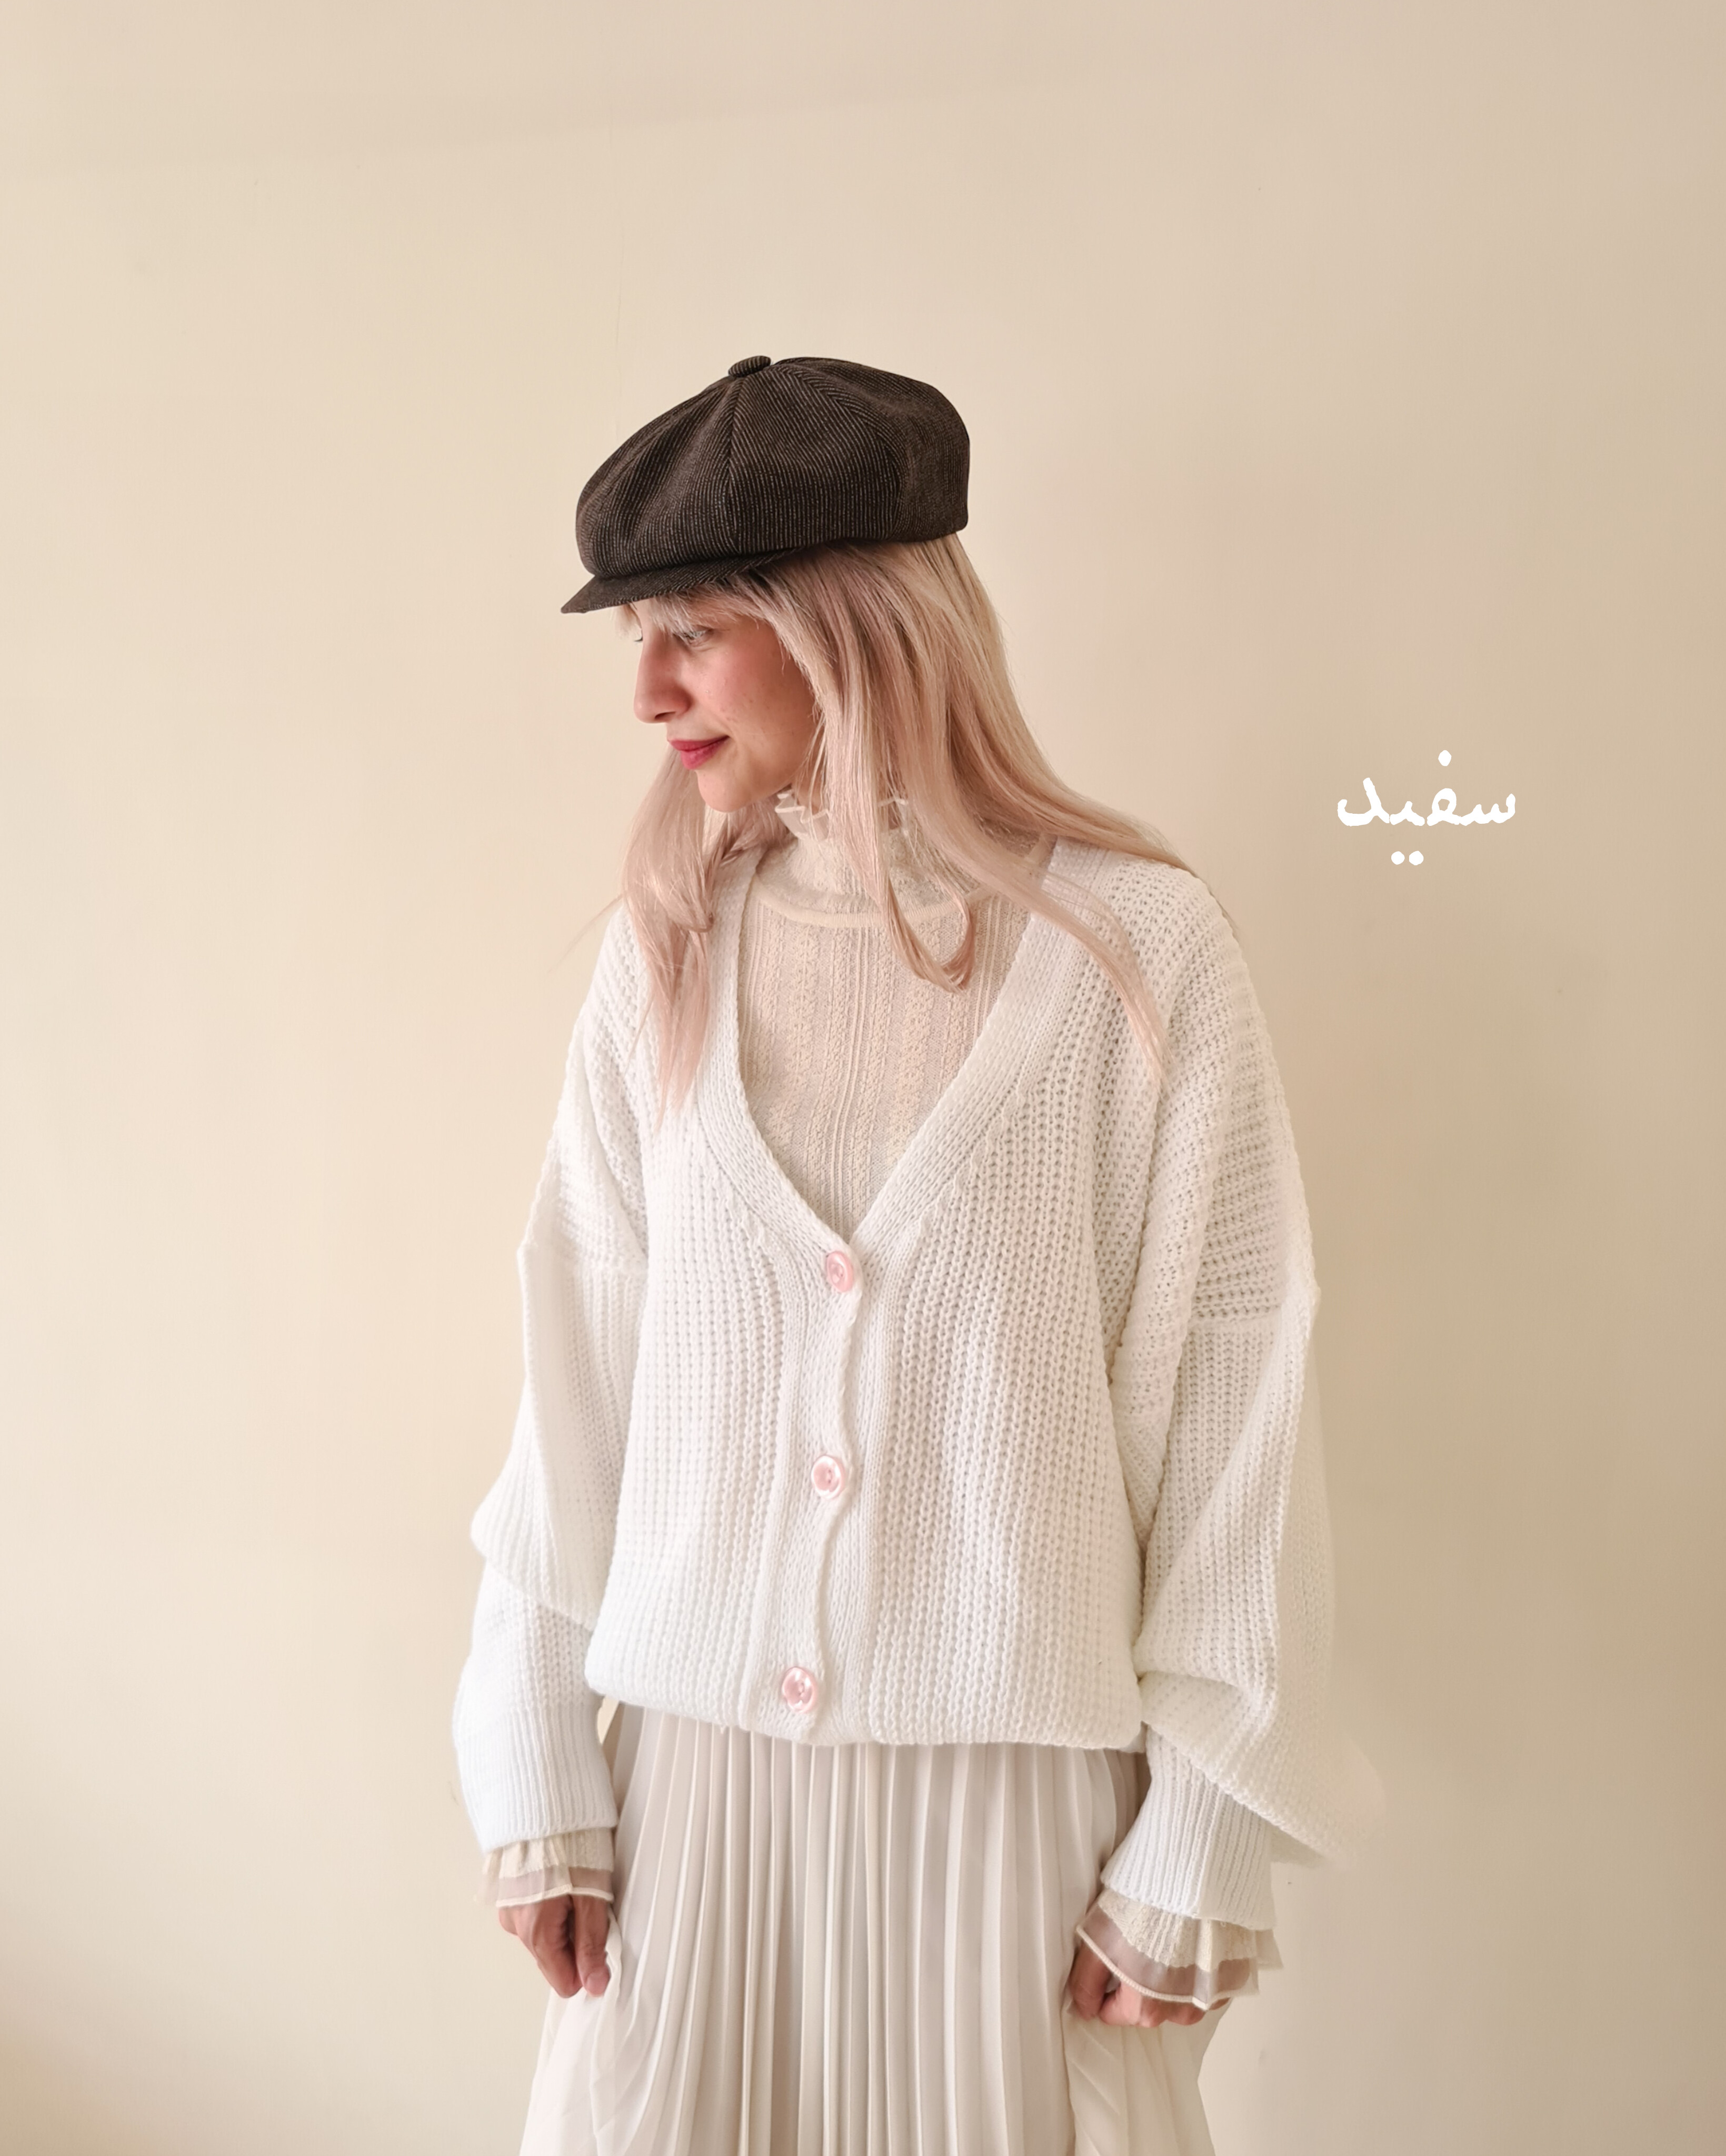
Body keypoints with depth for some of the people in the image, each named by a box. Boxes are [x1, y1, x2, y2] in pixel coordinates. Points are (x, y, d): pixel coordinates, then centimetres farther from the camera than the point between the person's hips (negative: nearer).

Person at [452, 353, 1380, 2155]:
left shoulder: (1138, 951, -10)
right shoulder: (666, 946, -1)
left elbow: (1231, 1399, -7)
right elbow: (579, 1361, 0)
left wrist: (1200, 1843, -5)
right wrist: (537, 1765, 1)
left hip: (1007, 1775, -2)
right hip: (693, 1757, 3)